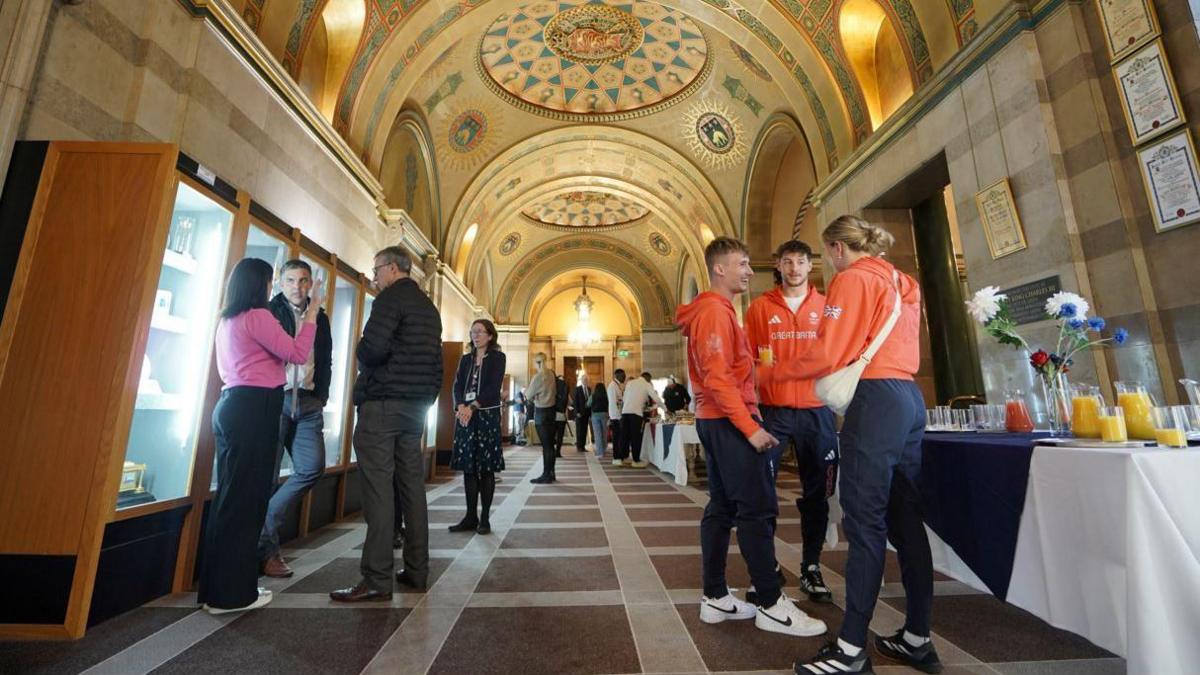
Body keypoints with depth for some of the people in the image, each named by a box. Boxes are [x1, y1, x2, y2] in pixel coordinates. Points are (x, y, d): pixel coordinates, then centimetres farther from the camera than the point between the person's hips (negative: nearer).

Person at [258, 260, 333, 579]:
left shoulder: (320, 318, 16)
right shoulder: (269, 312, 4)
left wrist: (321, 397, 9)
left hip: (308, 402, 4)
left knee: (312, 467, -8)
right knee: (266, 474, 0)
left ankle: (263, 527, 13)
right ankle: (266, 550, 13)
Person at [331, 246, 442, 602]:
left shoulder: (391, 297, -6)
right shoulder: (429, 307, 20)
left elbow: (373, 347, -19)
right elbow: (436, 361, 19)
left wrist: (361, 355, 2)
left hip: (383, 401, -8)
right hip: (417, 405, 8)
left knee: (378, 487, -5)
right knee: (412, 485, 9)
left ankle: (377, 579, -2)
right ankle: (416, 571, 16)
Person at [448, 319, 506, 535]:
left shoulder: (497, 357, 2)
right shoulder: (465, 359, 16)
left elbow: (493, 387, -9)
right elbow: (457, 385, 5)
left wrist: (472, 407, -18)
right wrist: (461, 407, -14)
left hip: (487, 415, -4)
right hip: (465, 416, 5)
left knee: (486, 467, -2)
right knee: (468, 466, 5)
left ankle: (485, 518, 6)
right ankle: (470, 516, 14)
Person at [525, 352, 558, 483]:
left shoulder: (538, 377, -15)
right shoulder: (551, 374, 4)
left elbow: (529, 396, -7)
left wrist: (526, 390, 12)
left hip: (541, 411, -7)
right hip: (551, 410, 7)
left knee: (545, 445, -3)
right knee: (550, 444, 12)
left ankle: (546, 475, 2)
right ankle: (551, 473, 19)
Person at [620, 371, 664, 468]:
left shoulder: (630, 383, 18)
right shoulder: (647, 385, 5)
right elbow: (656, 399, 1)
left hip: (625, 411, 5)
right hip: (636, 412, -5)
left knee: (625, 435, 12)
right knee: (636, 437, 0)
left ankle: (624, 457, 22)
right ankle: (636, 461, 3)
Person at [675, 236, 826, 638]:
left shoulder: (716, 310, 19)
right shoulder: (715, 310, -12)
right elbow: (718, 378, -21)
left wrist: (748, 421, 16)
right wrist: (750, 428, -20)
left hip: (716, 421, 10)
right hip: (730, 421, -10)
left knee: (722, 508, 12)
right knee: (757, 510, -4)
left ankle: (715, 598, 20)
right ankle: (771, 605, 7)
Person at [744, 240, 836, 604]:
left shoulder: (826, 306, 8)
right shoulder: (760, 307, 4)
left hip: (817, 410, 2)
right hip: (773, 410, -1)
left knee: (817, 492, 10)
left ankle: (811, 567, 27)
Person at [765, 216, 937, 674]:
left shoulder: (853, 278, -6)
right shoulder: (900, 282, 21)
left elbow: (827, 355, -11)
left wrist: (772, 373, -2)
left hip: (876, 399, -9)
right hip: (910, 397, 9)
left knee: (865, 520, -7)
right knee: (905, 517, 11)